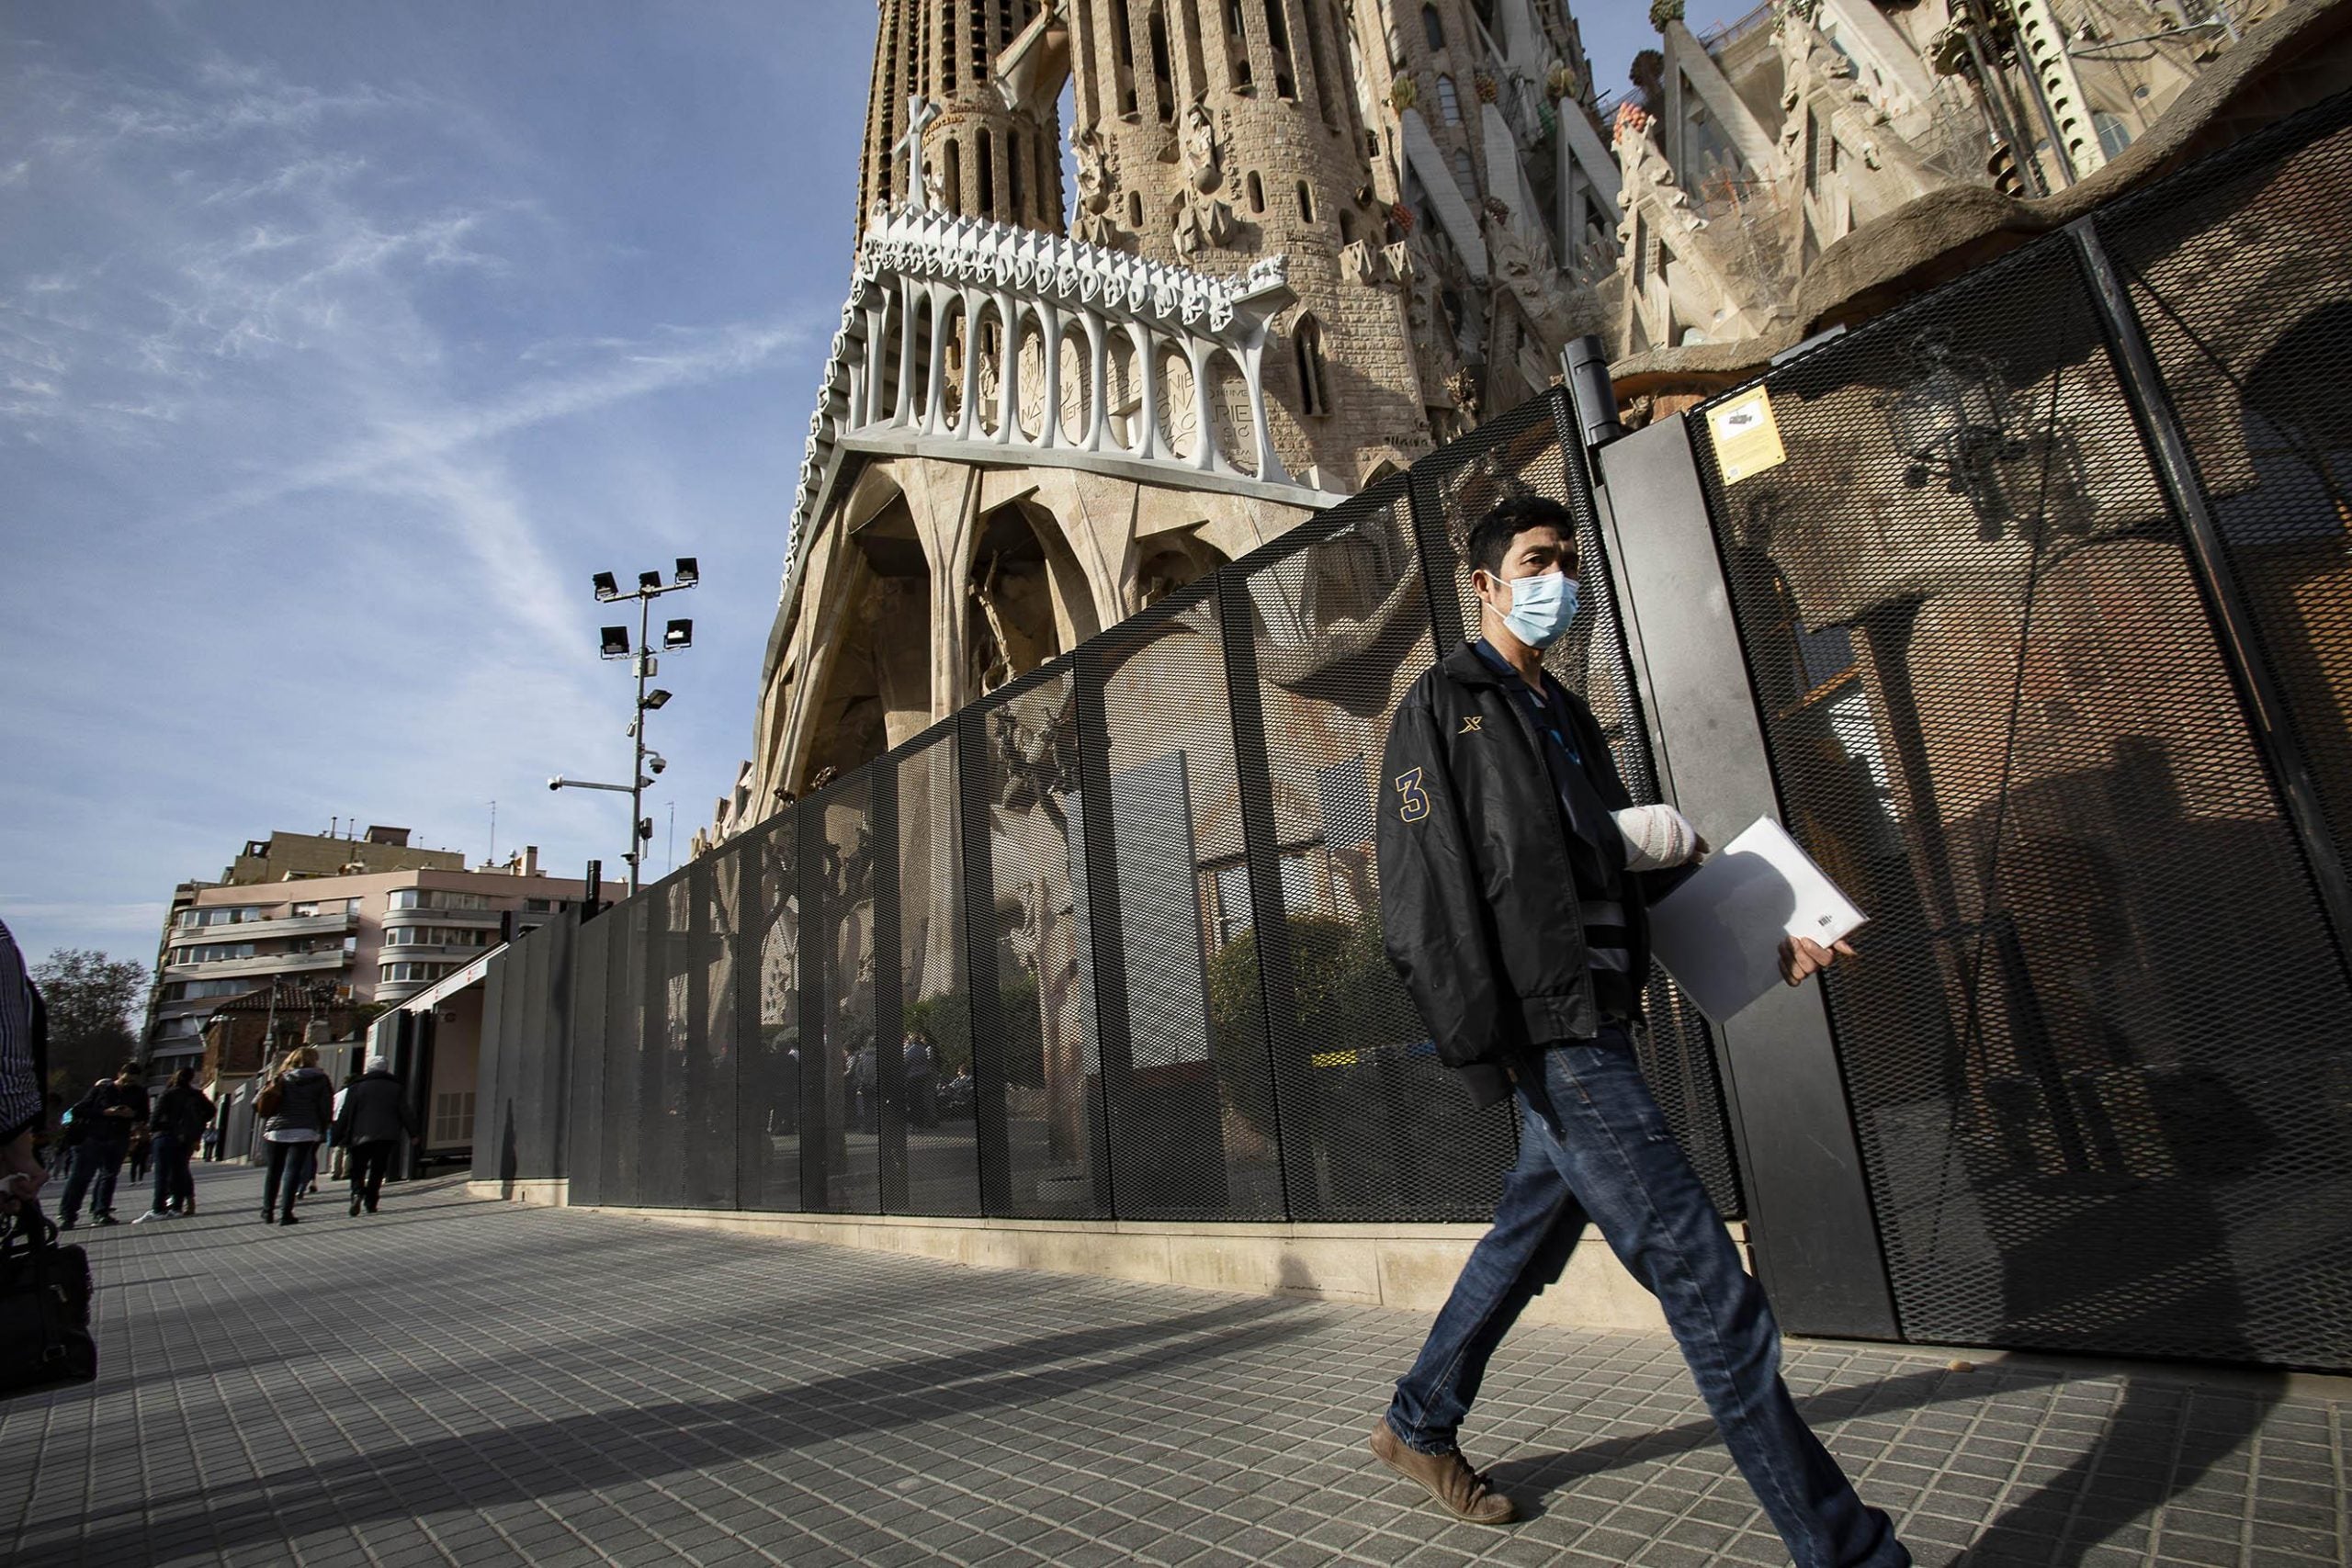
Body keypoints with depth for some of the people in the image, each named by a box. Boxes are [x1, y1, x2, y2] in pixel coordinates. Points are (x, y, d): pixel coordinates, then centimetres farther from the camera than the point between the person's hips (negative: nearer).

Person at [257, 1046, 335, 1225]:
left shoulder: (280, 1079, 11)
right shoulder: (321, 1080, 4)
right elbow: (326, 1109, 0)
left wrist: (264, 1130, 18)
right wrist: (322, 1131, 9)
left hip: (276, 1130, 3)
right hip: (304, 1131, -3)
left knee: (273, 1172, 13)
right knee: (293, 1171, -2)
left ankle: (268, 1212, 18)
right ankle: (286, 1214, -7)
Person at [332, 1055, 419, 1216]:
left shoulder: (357, 1086, 4)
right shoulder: (397, 1087, 6)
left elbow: (345, 1112, 2)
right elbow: (405, 1112, 5)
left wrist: (338, 1137, 7)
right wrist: (413, 1133, 12)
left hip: (361, 1136, -1)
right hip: (387, 1136, 1)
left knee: (357, 1169, 8)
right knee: (378, 1170, 9)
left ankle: (357, 1192, -18)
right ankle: (371, 1202, 2)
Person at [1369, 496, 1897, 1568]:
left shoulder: (1564, 716, 22)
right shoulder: (1443, 705, -4)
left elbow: (1621, 867, 22)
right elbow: (1426, 892, -13)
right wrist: (1479, 1047, -18)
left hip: (1595, 1023, 9)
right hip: (1549, 1032, -9)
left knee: (1529, 1234, 19)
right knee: (1703, 1276, -6)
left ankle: (1418, 1425, 37)